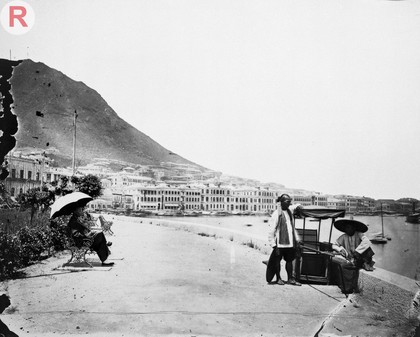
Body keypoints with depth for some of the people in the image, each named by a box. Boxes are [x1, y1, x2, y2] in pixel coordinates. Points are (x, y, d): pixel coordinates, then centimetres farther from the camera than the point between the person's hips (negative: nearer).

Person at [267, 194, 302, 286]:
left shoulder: (290, 210, 7)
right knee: (277, 260, 7)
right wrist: (273, 244, -16)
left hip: (290, 242, 6)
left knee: (290, 260, 11)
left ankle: (291, 278, 20)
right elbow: (271, 230, -12)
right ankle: (278, 278, 20)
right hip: (280, 243, -6)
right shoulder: (277, 213, -12)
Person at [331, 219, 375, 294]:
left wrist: (357, 252, -25)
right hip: (348, 259, 2)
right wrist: (341, 249, -9)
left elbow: (366, 241, -20)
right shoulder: (343, 237, 9)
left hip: (358, 259, -2)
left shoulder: (359, 234, -2)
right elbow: (334, 245, 11)